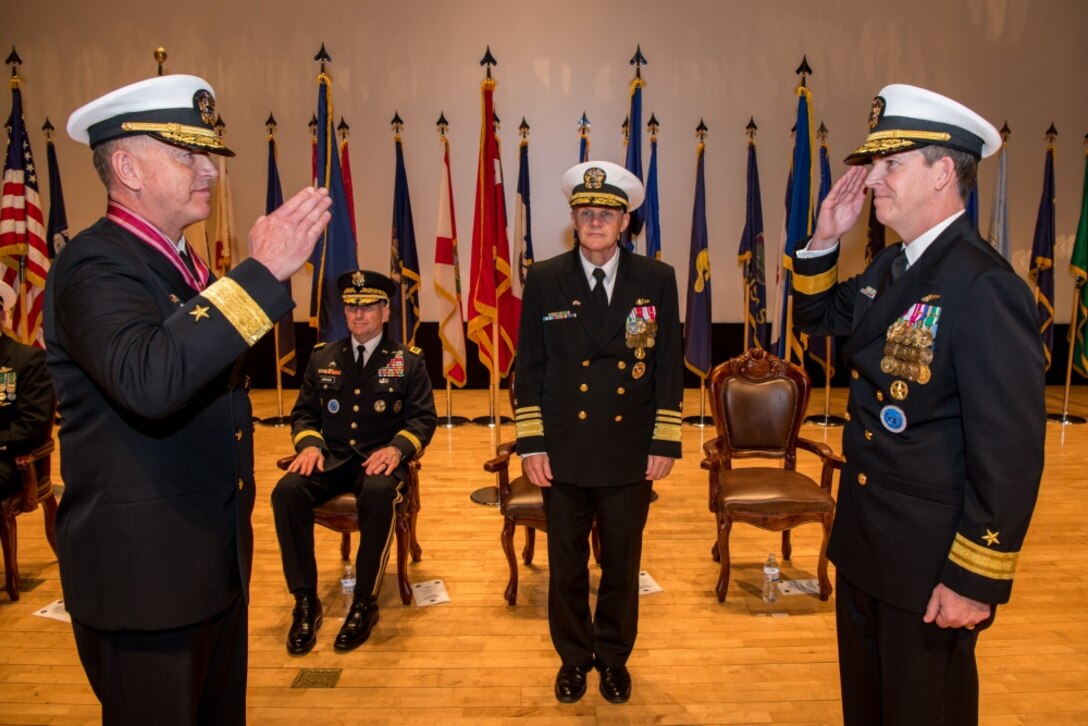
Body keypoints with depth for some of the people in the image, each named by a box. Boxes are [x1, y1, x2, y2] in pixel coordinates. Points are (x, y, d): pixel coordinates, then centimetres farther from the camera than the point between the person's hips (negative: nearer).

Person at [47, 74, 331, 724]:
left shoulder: (181, 262, 11)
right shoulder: (94, 265, -18)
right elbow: (147, 379, -38)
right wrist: (264, 271, -36)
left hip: (218, 557, 9)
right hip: (143, 572, -8)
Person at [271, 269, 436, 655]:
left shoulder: (408, 360, 6)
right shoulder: (322, 358, 15)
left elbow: (423, 417, 1)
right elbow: (304, 412, 16)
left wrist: (397, 447, -19)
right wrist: (309, 443, -7)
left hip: (380, 459, -3)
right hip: (331, 457, 3)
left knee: (378, 493, -38)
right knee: (287, 491, -28)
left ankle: (365, 602, -21)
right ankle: (305, 601, -15)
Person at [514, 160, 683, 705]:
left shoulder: (657, 280, -1)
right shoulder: (544, 280, -1)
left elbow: (669, 367, 1)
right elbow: (529, 368, 0)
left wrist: (665, 442, -2)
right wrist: (531, 444, -4)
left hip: (630, 455, 0)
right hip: (564, 454, 0)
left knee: (622, 564, 14)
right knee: (567, 566, 14)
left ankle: (614, 656, 37)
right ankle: (573, 656, 36)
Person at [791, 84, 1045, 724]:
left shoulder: (985, 287, -24)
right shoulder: (890, 268, 3)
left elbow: (1011, 451, -23)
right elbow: (818, 318, 18)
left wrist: (976, 580, -18)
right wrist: (825, 240, 1)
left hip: (931, 560, -8)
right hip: (864, 542, 8)